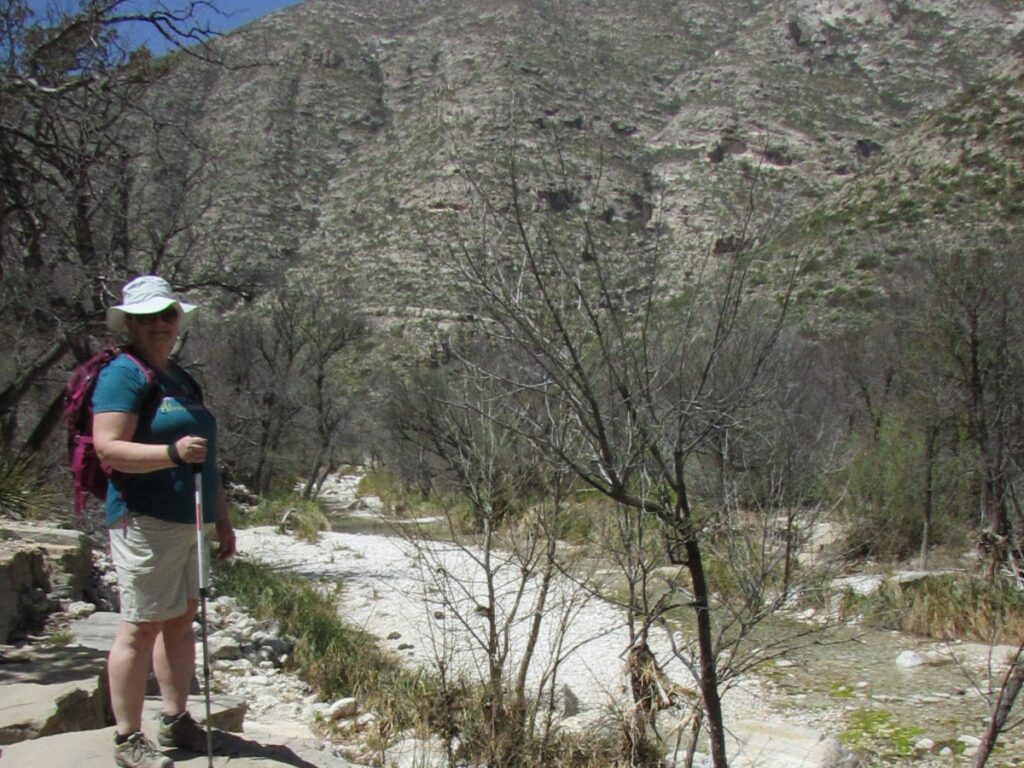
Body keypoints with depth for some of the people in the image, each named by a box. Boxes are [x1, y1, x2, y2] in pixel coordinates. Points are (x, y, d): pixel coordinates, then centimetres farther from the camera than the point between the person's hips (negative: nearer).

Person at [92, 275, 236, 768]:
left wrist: (222, 520, 24)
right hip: (145, 521, -8)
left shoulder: (181, 379, 19)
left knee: (181, 620, 13)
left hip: (189, 521, 8)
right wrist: (172, 452, -31)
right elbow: (108, 448, -17)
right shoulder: (122, 375, -7)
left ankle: (175, 721, 24)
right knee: (141, 628, -3)